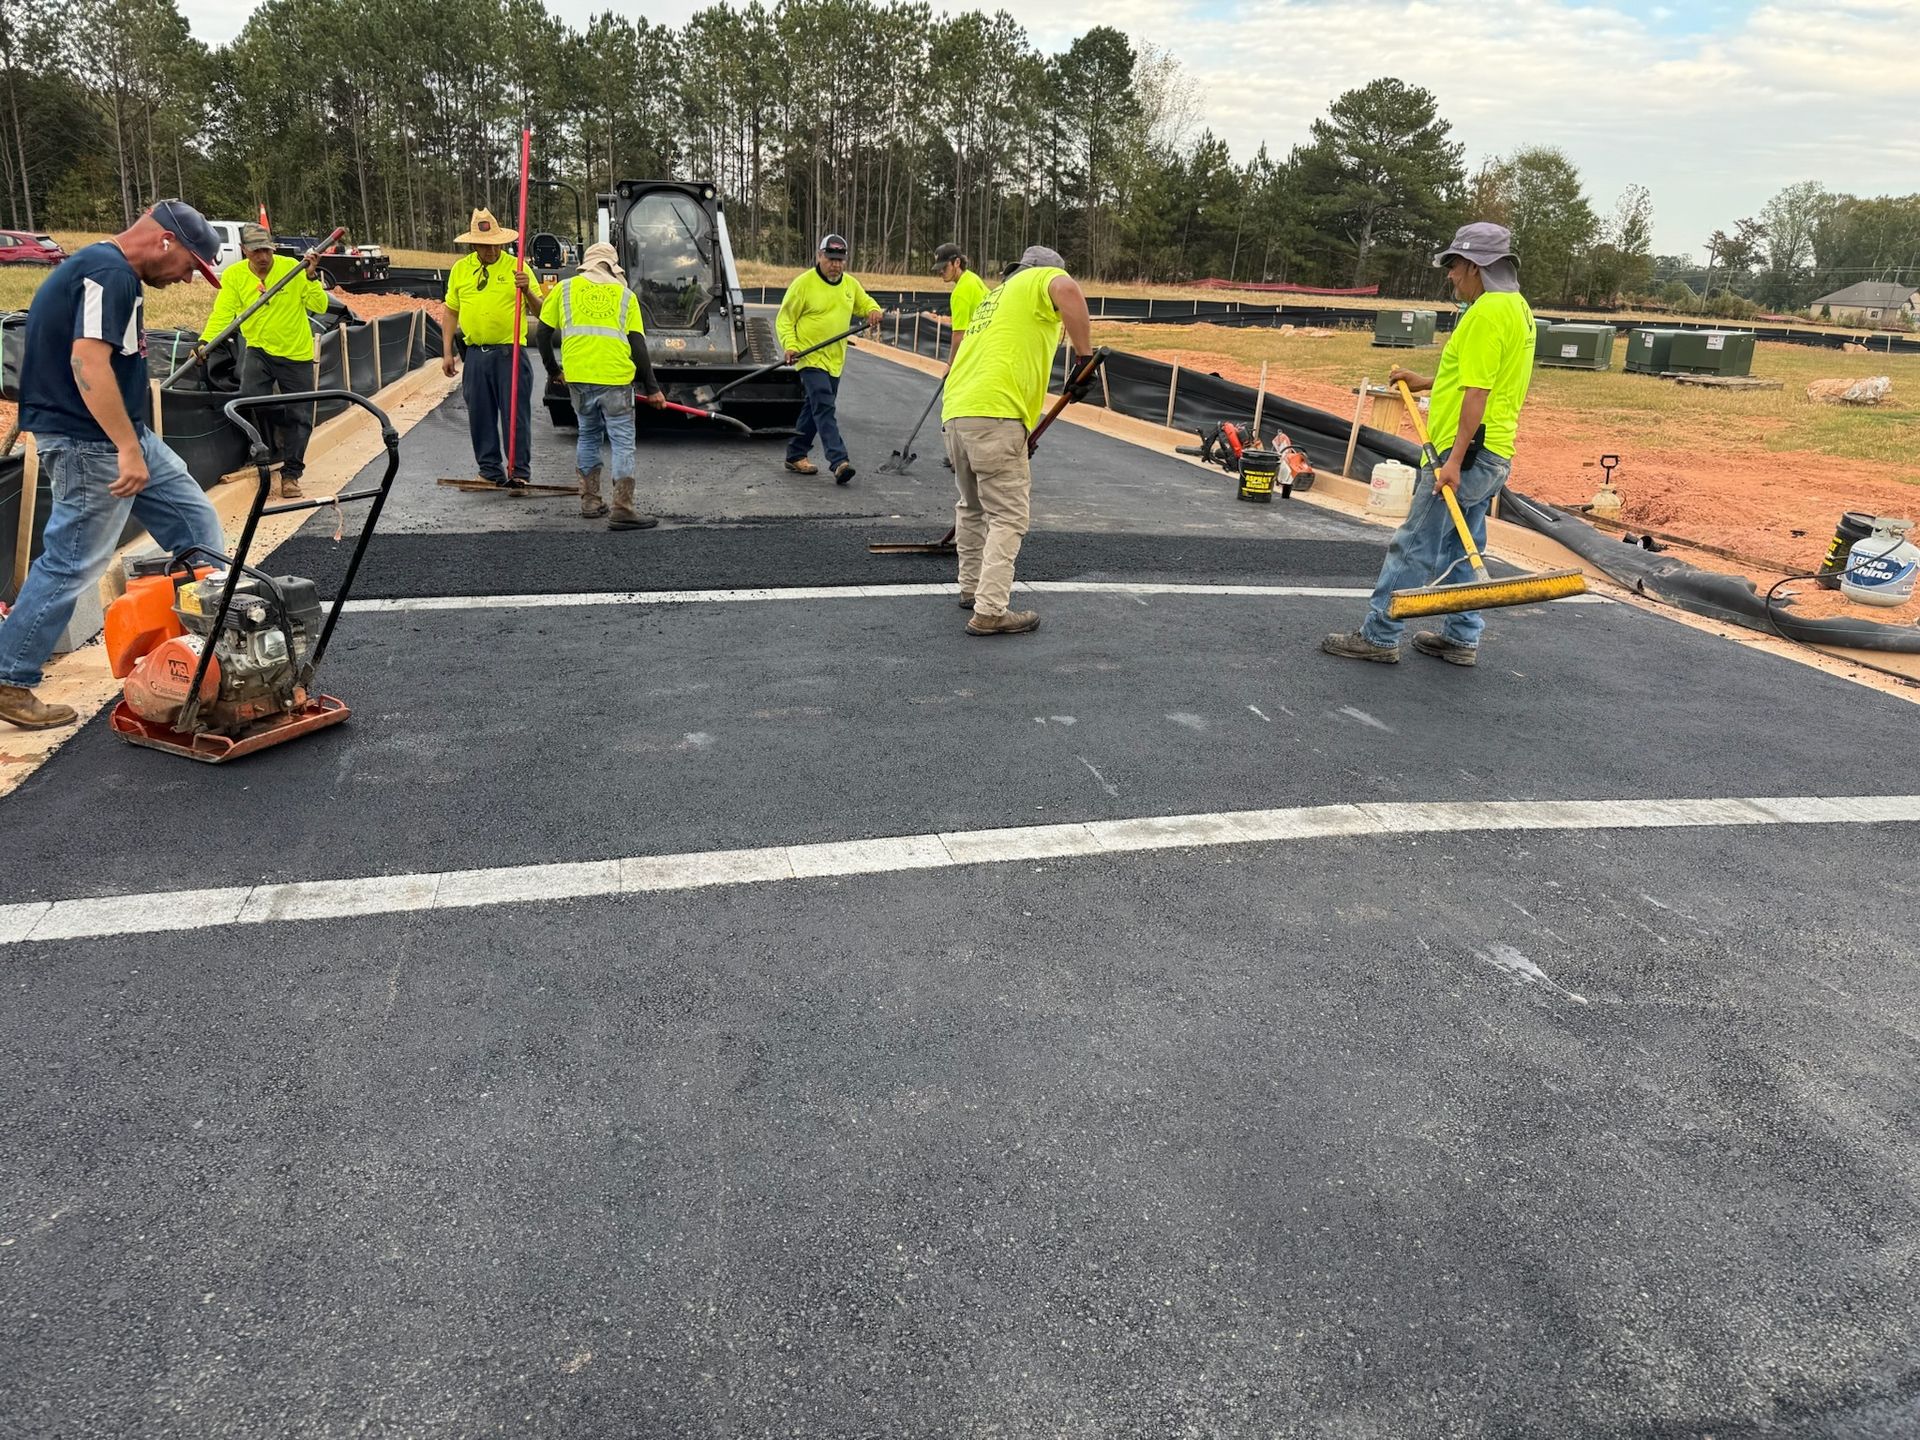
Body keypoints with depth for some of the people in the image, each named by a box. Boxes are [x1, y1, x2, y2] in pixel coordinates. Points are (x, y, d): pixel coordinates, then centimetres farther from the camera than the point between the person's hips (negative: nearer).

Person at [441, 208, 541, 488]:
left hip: (510, 353, -3)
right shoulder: (460, 269, 10)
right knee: (480, 415, 8)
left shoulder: (516, 268, 1)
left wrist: (527, 291, -20)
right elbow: (450, 311, 15)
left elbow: (540, 312, 0)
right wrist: (447, 352, 10)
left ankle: (518, 472, 5)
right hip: (476, 354, 4)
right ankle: (490, 471, 18)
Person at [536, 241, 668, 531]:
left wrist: (553, 369, 28)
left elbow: (543, 334, 13)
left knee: (588, 436, 19)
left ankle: (590, 501, 23)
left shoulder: (564, 289, 14)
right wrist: (651, 387, 9)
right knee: (622, 442, 1)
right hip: (616, 378, -2)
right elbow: (638, 345, 5)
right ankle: (622, 509, -4)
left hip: (578, 377, 2)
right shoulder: (625, 295, 12)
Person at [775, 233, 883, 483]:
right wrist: (790, 346, -19)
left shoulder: (850, 284, 8)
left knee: (816, 409, 13)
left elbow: (865, 302, 26)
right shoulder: (803, 283, -8)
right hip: (810, 358, -7)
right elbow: (784, 320, -4)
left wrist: (873, 310, 1)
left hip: (835, 360, 7)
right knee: (824, 408, -17)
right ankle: (839, 461, -26)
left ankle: (796, 456, 25)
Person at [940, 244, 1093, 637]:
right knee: (1007, 516, -4)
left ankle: (972, 588, 34)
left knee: (972, 506, 23)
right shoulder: (1043, 278, 9)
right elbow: (1067, 290, -17)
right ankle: (990, 612, -8)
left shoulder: (992, 299, 33)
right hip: (994, 414, -8)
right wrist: (1083, 356, -11)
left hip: (954, 412, 8)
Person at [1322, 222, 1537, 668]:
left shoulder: (1487, 313, -16)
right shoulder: (1516, 307, 17)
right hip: (1494, 456, 10)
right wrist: (1424, 382, 23)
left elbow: (1477, 393, -22)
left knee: (1414, 547, -5)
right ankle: (1462, 639, 22)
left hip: (1465, 452, -10)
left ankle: (1379, 637, 0)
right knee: (1462, 549, 16)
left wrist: (1455, 459, -25)